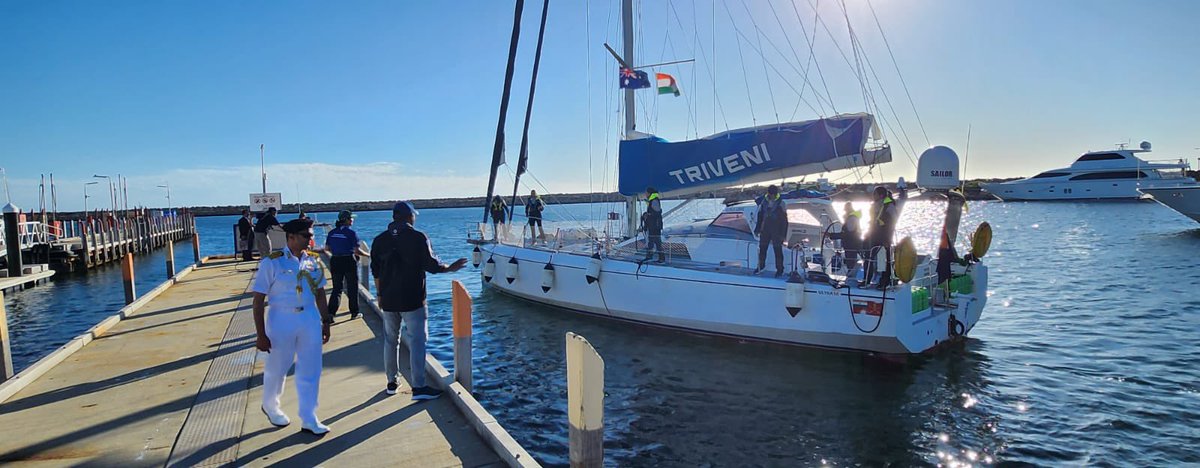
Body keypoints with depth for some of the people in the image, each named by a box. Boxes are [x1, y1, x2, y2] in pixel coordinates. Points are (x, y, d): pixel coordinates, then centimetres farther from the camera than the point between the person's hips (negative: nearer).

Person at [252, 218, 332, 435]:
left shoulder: (313, 261, 3)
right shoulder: (272, 262, -11)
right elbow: (258, 301, -9)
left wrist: (325, 322, 11)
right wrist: (261, 335, -11)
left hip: (310, 319, 4)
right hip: (281, 320, -3)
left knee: (310, 372, 6)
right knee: (276, 369, 14)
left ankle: (309, 419, 18)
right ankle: (270, 406, 43)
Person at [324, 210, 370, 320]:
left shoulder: (332, 232, 4)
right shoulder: (351, 233, -13)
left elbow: (327, 248, 9)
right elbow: (357, 251, -15)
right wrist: (368, 255, -1)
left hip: (335, 262, 5)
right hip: (349, 262, -5)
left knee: (337, 288, 12)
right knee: (352, 288, 9)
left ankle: (331, 313, 2)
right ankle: (354, 313, 17)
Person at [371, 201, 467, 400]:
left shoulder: (379, 240, 5)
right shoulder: (418, 238, -11)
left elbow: (376, 272, 9)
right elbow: (431, 265, -12)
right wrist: (451, 268, 4)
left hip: (388, 300, 5)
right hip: (412, 300, -5)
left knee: (390, 340, 15)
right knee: (416, 341, -1)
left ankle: (392, 382, 25)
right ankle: (418, 387, -2)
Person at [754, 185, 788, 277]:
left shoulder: (780, 203, -11)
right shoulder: (764, 201, 2)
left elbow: (784, 219, -8)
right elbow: (760, 216, 11)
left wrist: (783, 234, -10)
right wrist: (757, 229, 11)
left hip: (776, 231, -4)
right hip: (765, 230, 4)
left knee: (778, 250, 2)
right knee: (762, 248, 12)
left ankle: (780, 269, 15)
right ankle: (761, 266, 31)